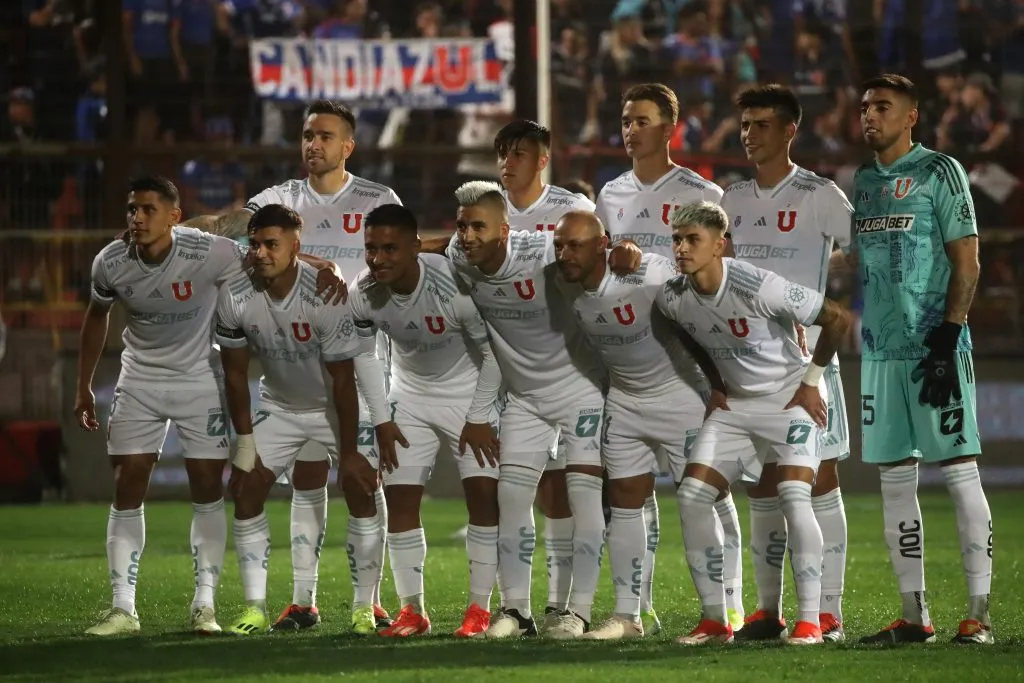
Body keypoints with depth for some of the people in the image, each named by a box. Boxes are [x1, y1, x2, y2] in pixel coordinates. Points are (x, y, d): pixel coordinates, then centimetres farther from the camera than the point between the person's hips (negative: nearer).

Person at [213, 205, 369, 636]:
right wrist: (245, 443, -7)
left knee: (361, 490, -12)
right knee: (246, 492, -8)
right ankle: (255, 608, -3)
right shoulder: (234, 298, -20)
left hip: (336, 406, -3)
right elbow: (235, 374, -7)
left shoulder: (325, 297, -31)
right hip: (278, 405, 3)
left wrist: (348, 454, -21)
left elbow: (343, 381, -24)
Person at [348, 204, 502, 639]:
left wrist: (478, 418, -14)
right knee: (399, 497, -2)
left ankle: (480, 608, -3)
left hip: (468, 392, -4)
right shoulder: (364, 294, -18)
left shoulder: (454, 287, -32)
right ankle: (412, 610, 6)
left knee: (483, 493, -11)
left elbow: (492, 350, -18)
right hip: (410, 396, 4)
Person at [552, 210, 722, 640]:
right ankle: (627, 616, 11)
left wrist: (721, 388, -12)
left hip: (677, 393, -6)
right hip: (623, 400, 6)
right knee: (624, 505, 5)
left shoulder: (650, 275, -28)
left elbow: (692, 332, -17)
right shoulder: (567, 287, -11)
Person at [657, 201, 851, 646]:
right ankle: (714, 620, 2)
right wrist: (711, 388, 11)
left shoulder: (758, 288, -26)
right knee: (692, 495, -7)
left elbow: (837, 320, -17)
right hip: (735, 404, 6)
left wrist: (811, 382, -10)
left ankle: (810, 621, -17)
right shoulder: (673, 299, -8)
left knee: (794, 496, -23)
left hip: (790, 398, -6)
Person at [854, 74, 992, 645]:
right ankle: (915, 614, 10)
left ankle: (979, 613, -9)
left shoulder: (940, 172, -3)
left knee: (961, 470, -8)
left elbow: (967, 262, -8)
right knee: (895, 478, 6)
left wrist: (946, 338, -16)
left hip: (935, 344, -7)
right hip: (882, 348, 7)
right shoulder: (865, 181, 16)